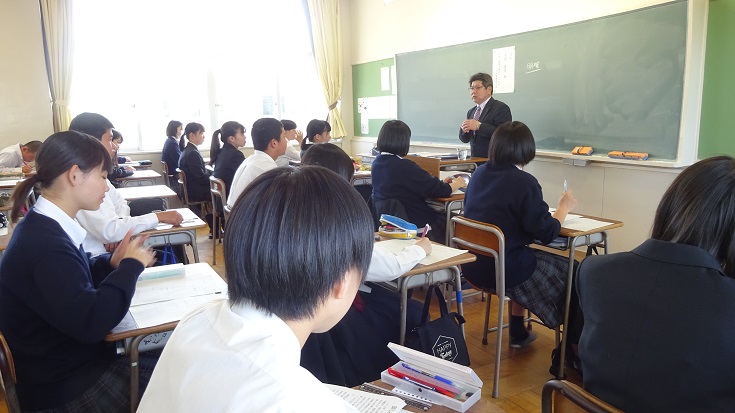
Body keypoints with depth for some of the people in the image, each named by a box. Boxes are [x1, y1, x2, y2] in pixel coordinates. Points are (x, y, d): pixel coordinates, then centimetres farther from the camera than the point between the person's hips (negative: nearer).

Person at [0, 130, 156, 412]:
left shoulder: (44, 228, 5)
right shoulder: (44, 242, -27)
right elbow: (91, 322, -32)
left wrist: (112, 263, -5)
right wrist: (132, 265, -20)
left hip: (73, 362, 9)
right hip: (67, 386, -9)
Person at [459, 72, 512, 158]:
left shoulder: (501, 108, -6)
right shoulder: (471, 112, 16)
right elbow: (465, 139, 17)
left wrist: (479, 126, -21)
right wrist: (464, 129, -4)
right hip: (475, 159, 6)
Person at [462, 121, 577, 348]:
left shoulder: (479, 173, 3)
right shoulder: (525, 182, -18)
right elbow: (546, 233, -15)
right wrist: (564, 207, 2)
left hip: (472, 266, 7)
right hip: (504, 270, -7)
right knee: (570, 270, 14)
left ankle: (518, 332, 38)